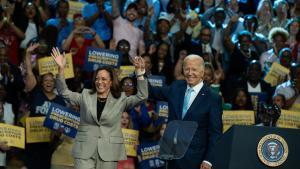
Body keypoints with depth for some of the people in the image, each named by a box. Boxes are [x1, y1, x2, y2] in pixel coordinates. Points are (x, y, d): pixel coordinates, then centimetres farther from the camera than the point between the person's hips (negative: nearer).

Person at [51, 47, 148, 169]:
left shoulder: (120, 100, 7)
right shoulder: (85, 96, 10)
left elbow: (142, 96, -3)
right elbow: (64, 92, 6)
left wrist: (139, 72, -14)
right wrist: (61, 69, -7)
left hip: (109, 153, 0)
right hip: (85, 151, 0)